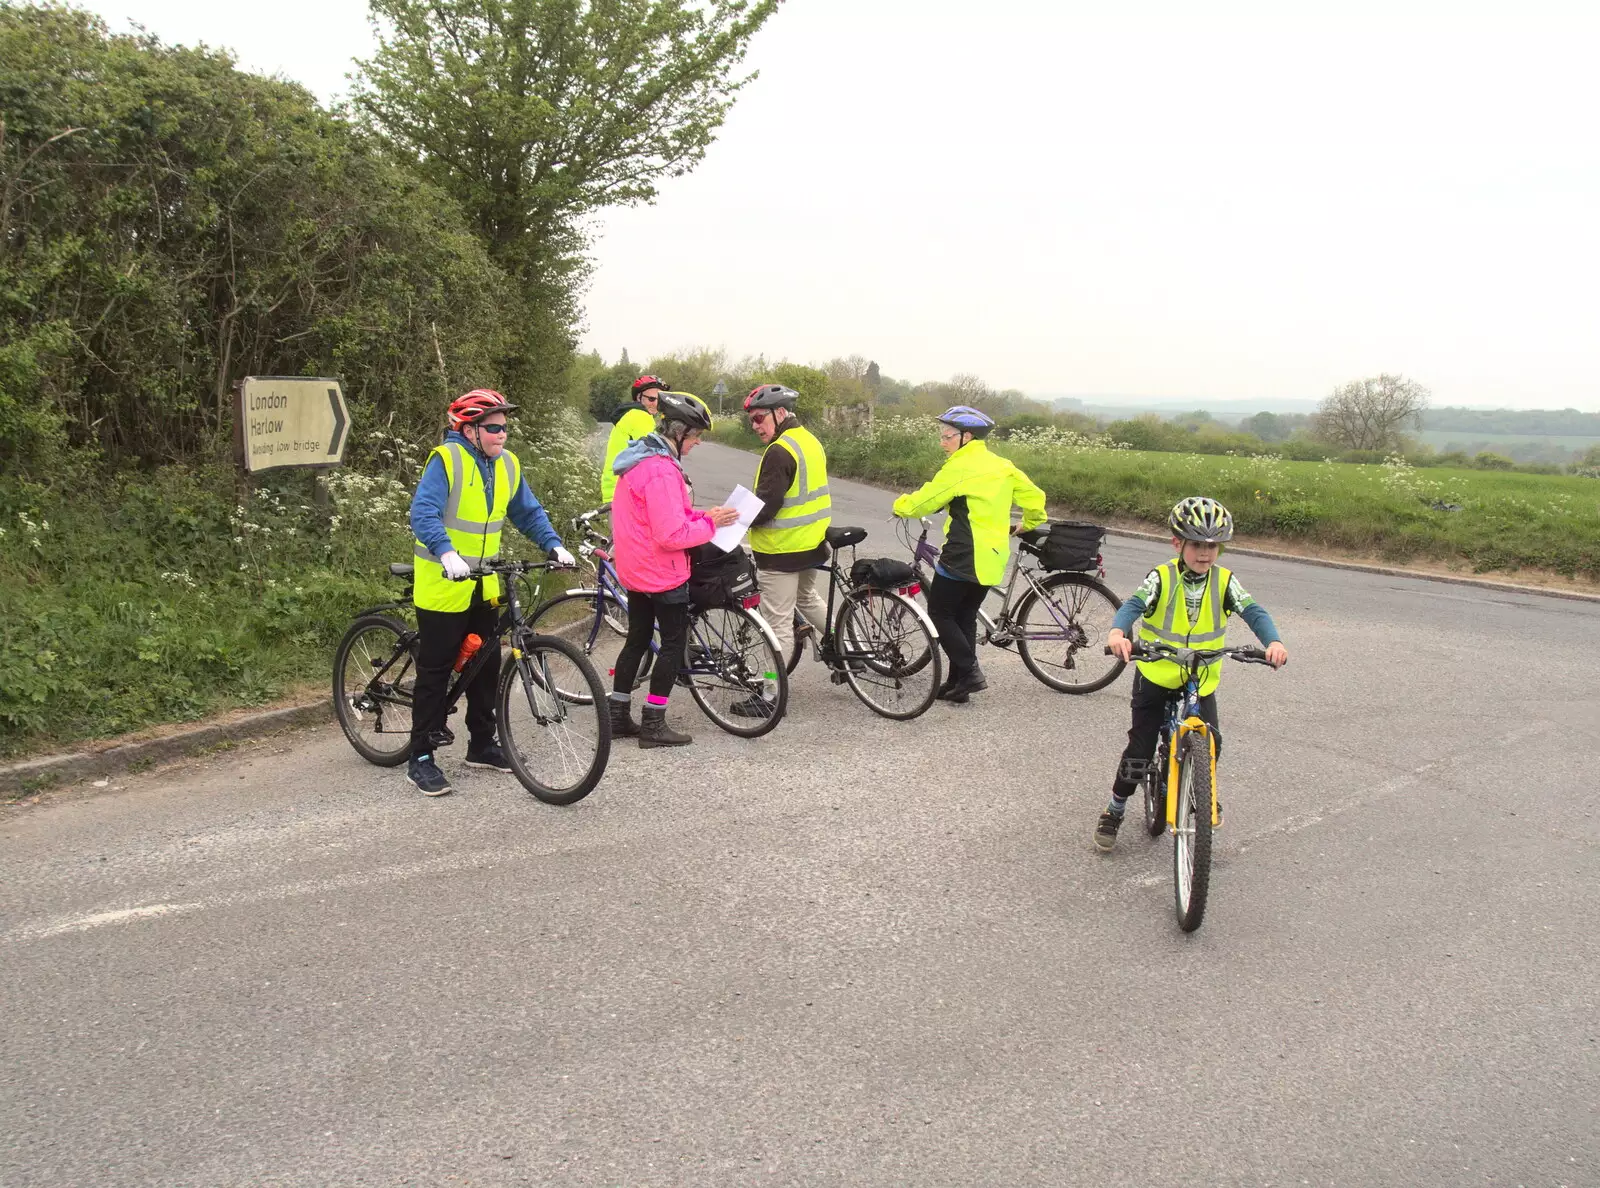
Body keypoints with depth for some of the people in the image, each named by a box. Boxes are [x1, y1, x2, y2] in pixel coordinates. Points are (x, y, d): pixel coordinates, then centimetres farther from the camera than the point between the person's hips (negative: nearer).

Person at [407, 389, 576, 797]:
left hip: (483, 586, 7)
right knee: (435, 671, -1)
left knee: (485, 666, 13)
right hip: (442, 584, -7)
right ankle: (420, 759, 7)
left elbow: (529, 513, 13)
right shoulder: (446, 460, -16)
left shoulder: (507, 465, 5)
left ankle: (482, 744, 28)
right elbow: (424, 512, -25)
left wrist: (554, 545, -2)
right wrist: (446, 552, -40)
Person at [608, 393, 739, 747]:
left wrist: (700, 516, 3)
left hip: (635, 570, 10)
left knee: (637, 639, 17)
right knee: (674, 644, 2)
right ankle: (653, 725, 6)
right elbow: (672, 535, -27)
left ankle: (618, 717, 23)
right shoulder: (662, 471, -24)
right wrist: (709, 523, -15)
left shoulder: (639, 460, 8)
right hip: (663, 573, -10)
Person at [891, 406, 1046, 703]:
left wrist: (901, 506, 9)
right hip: (993, 559, 8)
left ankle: (969, 673, -4)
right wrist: (1028, 524, 29)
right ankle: (958, 682, 17)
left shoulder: (961, 467, -13)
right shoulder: (1001, 465, 10)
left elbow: (927, 498, -9)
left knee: (940, 613, 5)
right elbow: (1034, 496, 13)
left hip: (963, 558, -8)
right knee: (965, 616, 16)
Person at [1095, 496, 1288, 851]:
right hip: (1155, 677, -2)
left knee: (1210, 743, -5)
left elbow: (1253, 611, -18)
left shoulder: (1224, 582, -7)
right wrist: (1117, 632, -50)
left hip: (1202, 681, 2)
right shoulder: (1161, 578, -15)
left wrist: (1273, 641, -39)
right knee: (1140, 747, -3)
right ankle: (1114, 811, 16)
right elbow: (1134, 604, -29)